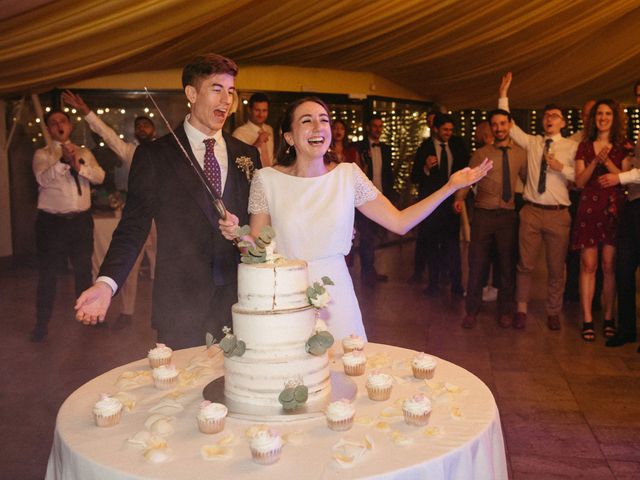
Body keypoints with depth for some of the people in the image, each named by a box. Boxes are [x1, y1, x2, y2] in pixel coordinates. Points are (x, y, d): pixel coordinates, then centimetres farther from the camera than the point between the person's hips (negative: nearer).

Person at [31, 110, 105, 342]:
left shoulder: (84, 153, 10)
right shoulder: (42, 154, 0)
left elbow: (99, 176, -5)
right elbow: (42, 178, -18)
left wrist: (79, 166, -22)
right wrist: (63, 160, -33)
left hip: (81, 219, 3)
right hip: (52, 221, -3)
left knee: (84, 269, 14)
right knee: (48, 272, 3)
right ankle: (42, 323, 14)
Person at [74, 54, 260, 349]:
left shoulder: (247, 155, 9)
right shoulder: (153, 156, -1)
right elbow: (133, 227, -3)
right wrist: (106, 283, -18)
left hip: (239, 302, 3)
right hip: (180, 305, -3)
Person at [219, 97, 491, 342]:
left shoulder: (348, 175, -2)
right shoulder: (267, 180, -7)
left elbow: (399, 223, -4)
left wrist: (450, 186, -10)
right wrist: (237, 234, -24)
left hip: (336, 294, 2)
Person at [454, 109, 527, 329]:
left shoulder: (520, 154, 8)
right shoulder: (481, 153, 3)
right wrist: (459, 198, -21)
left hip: (508, 214, 1)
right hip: (483, 213, -1)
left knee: (507, 265, 9)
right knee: (477, 263, 2)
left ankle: (505, 311, 26)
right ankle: (472, 311, 17)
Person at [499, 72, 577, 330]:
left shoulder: (571, 147, 5)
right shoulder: (532, 142, 10)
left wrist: (561, 168, -16)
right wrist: (503, 95, 5)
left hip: (558, 214, -1)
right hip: (531, 211, 1)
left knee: (556, 268, 7)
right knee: (525, 264, 4)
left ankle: (553, 312, 22)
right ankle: (521, 309, 16)